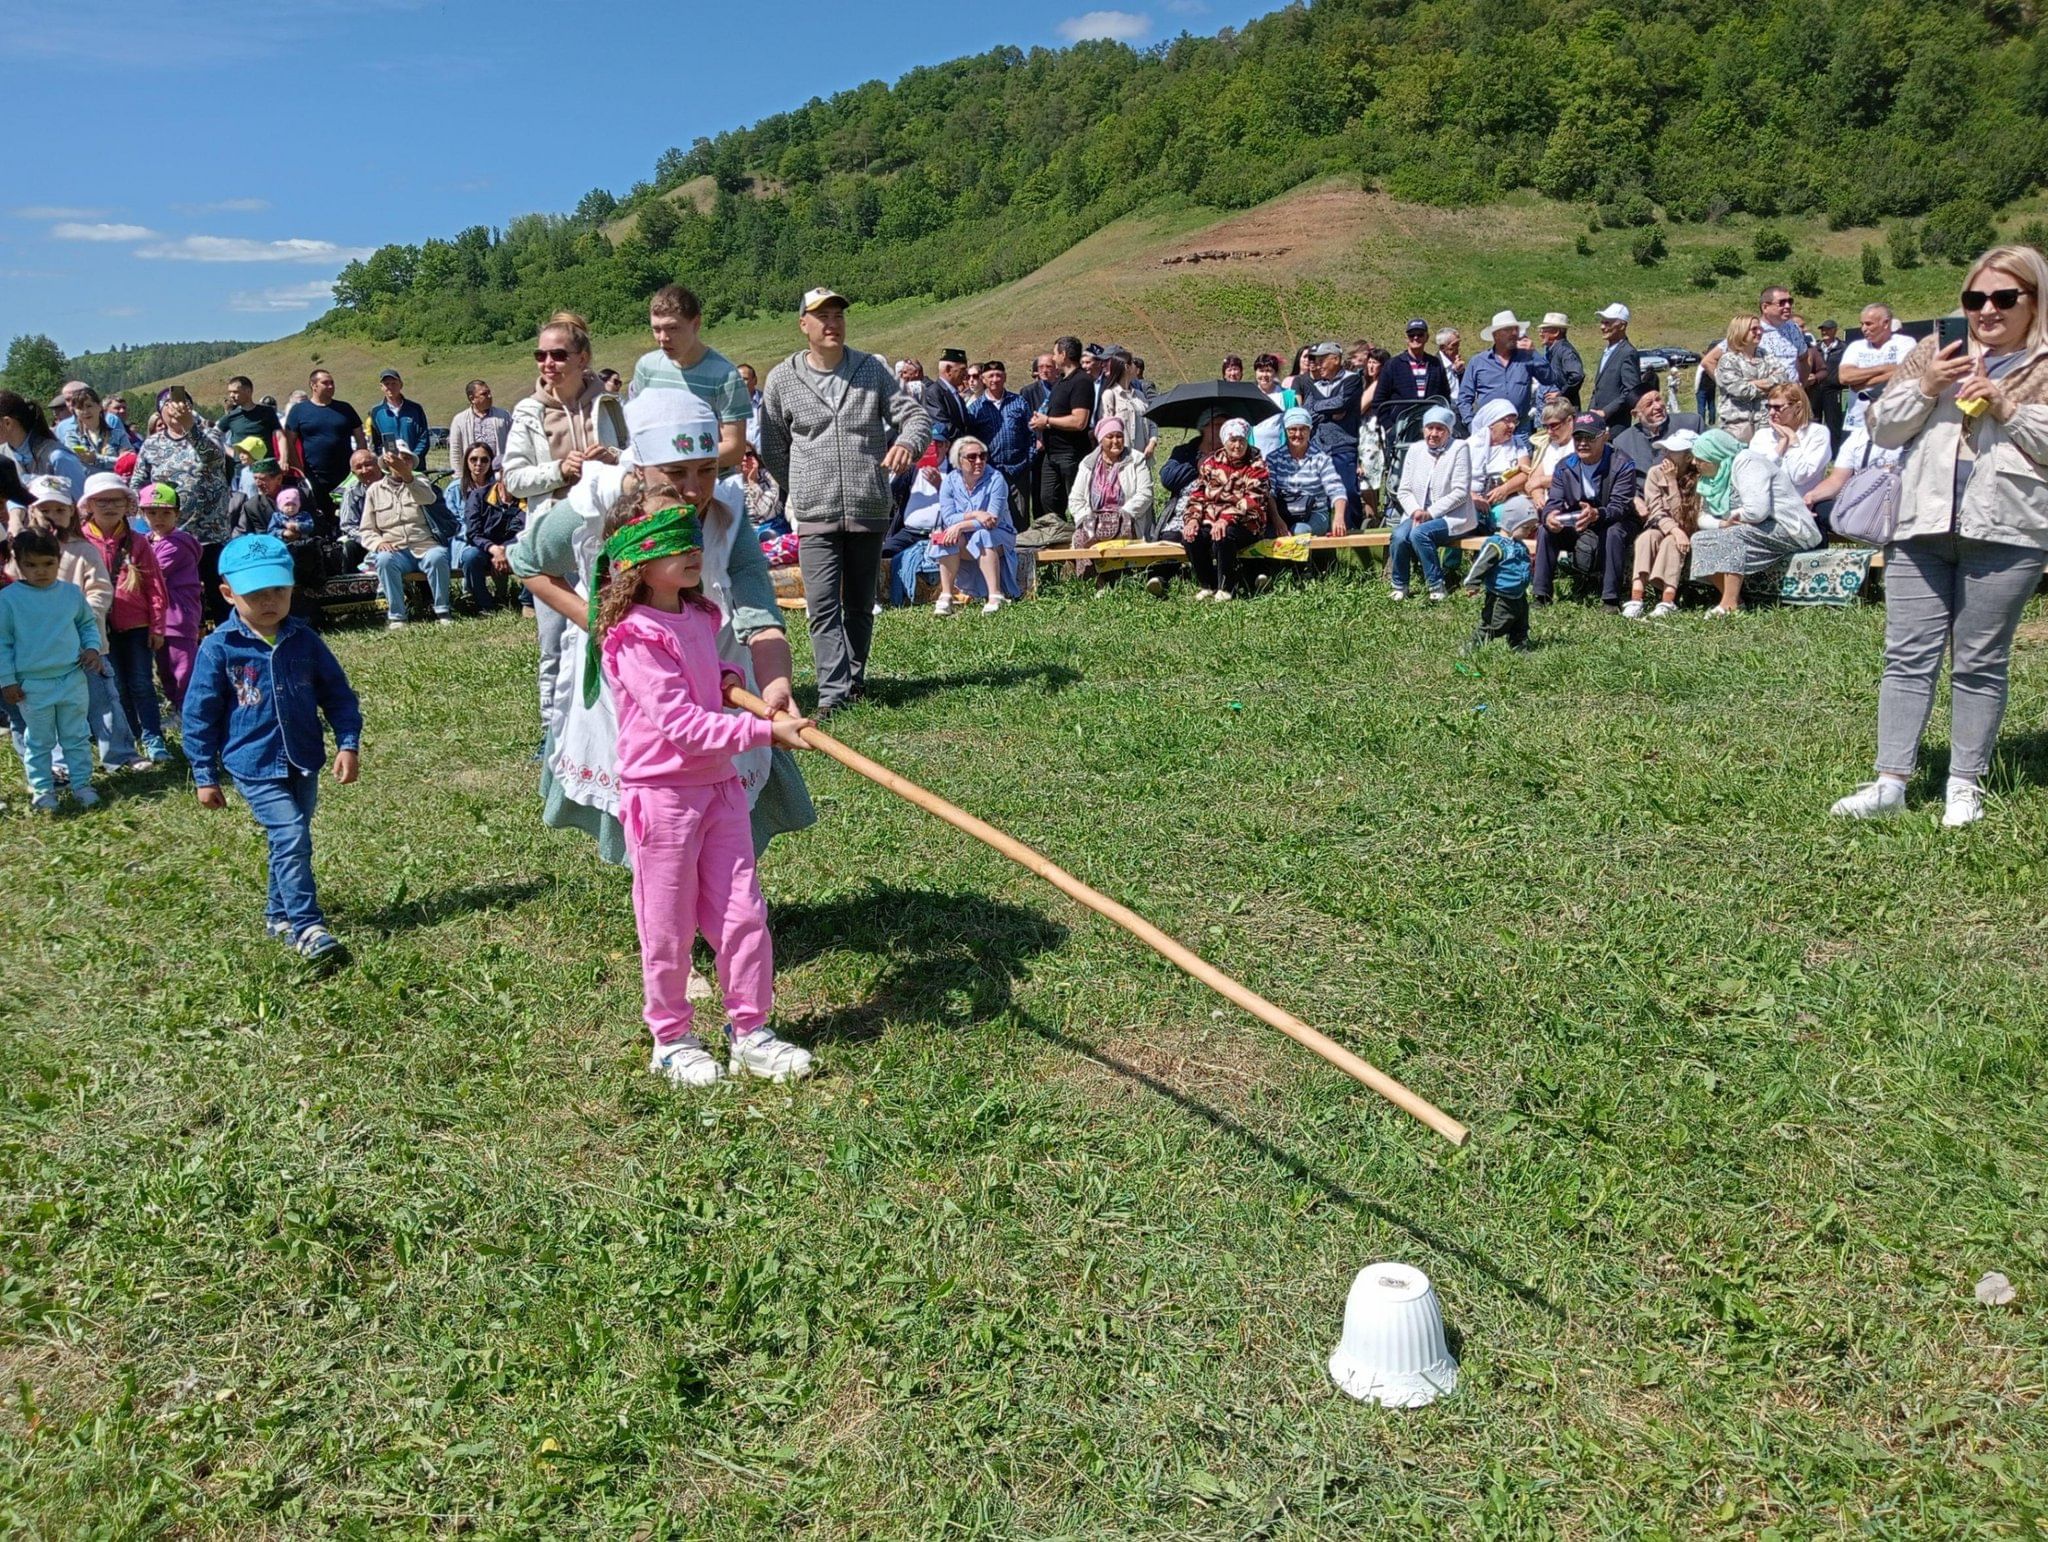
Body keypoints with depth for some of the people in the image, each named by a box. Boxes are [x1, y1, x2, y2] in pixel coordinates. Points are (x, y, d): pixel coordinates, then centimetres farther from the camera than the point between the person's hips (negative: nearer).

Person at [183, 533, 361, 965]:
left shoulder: (303, 640, 1)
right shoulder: (220, 648, -9)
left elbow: (337, 693, 7)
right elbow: (199, 715, -4)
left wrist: (348, 744, -4)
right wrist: (205, 777, -2)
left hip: (304, 763, 5)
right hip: (255, 768, -5)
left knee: (291, 842, 16)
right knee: (291, 838, -16)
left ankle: (279, 914, 34)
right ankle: (306, 928, -11)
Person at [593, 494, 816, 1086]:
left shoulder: (701, 616, 8)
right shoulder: (636, 638, -18)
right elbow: (680, 724, -24)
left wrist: (729, 678, 5)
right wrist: (765, 731, -26)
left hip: (720, 785, 7)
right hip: (662, 794, -7)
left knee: (743, 914, 8)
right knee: (668, 929, 7)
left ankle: (750, 1031, 21)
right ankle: (671, 1041, 25)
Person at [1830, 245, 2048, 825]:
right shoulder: (1936, 351, 15)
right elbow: (1880, 427, 11)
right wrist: (1925, 388, -4)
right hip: (1920, 526, 3)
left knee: (1980, 663, 4)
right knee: (1908, 656, 1)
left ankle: (1966, 784, 13)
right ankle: (1891, 781, 3)